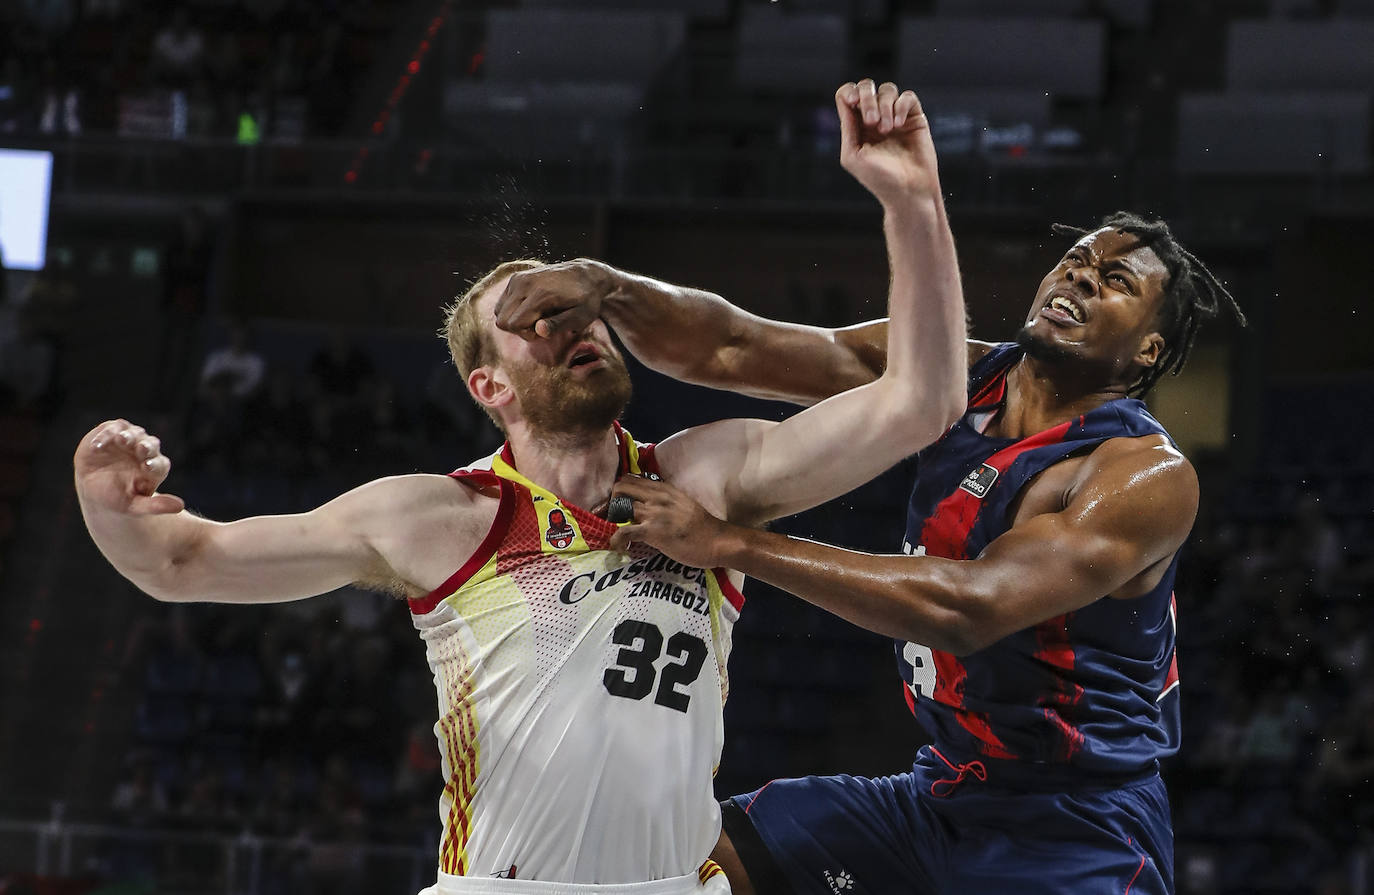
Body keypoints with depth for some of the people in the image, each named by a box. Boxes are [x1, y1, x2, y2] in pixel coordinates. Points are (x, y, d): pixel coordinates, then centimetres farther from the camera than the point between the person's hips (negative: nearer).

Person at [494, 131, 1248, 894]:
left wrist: (730, 543, -30)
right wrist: (605, 289, -24)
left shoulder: (1149, 477, -18)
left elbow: (971, 609, -30)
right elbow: (729, 349, -4)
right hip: (941, 795, 6)